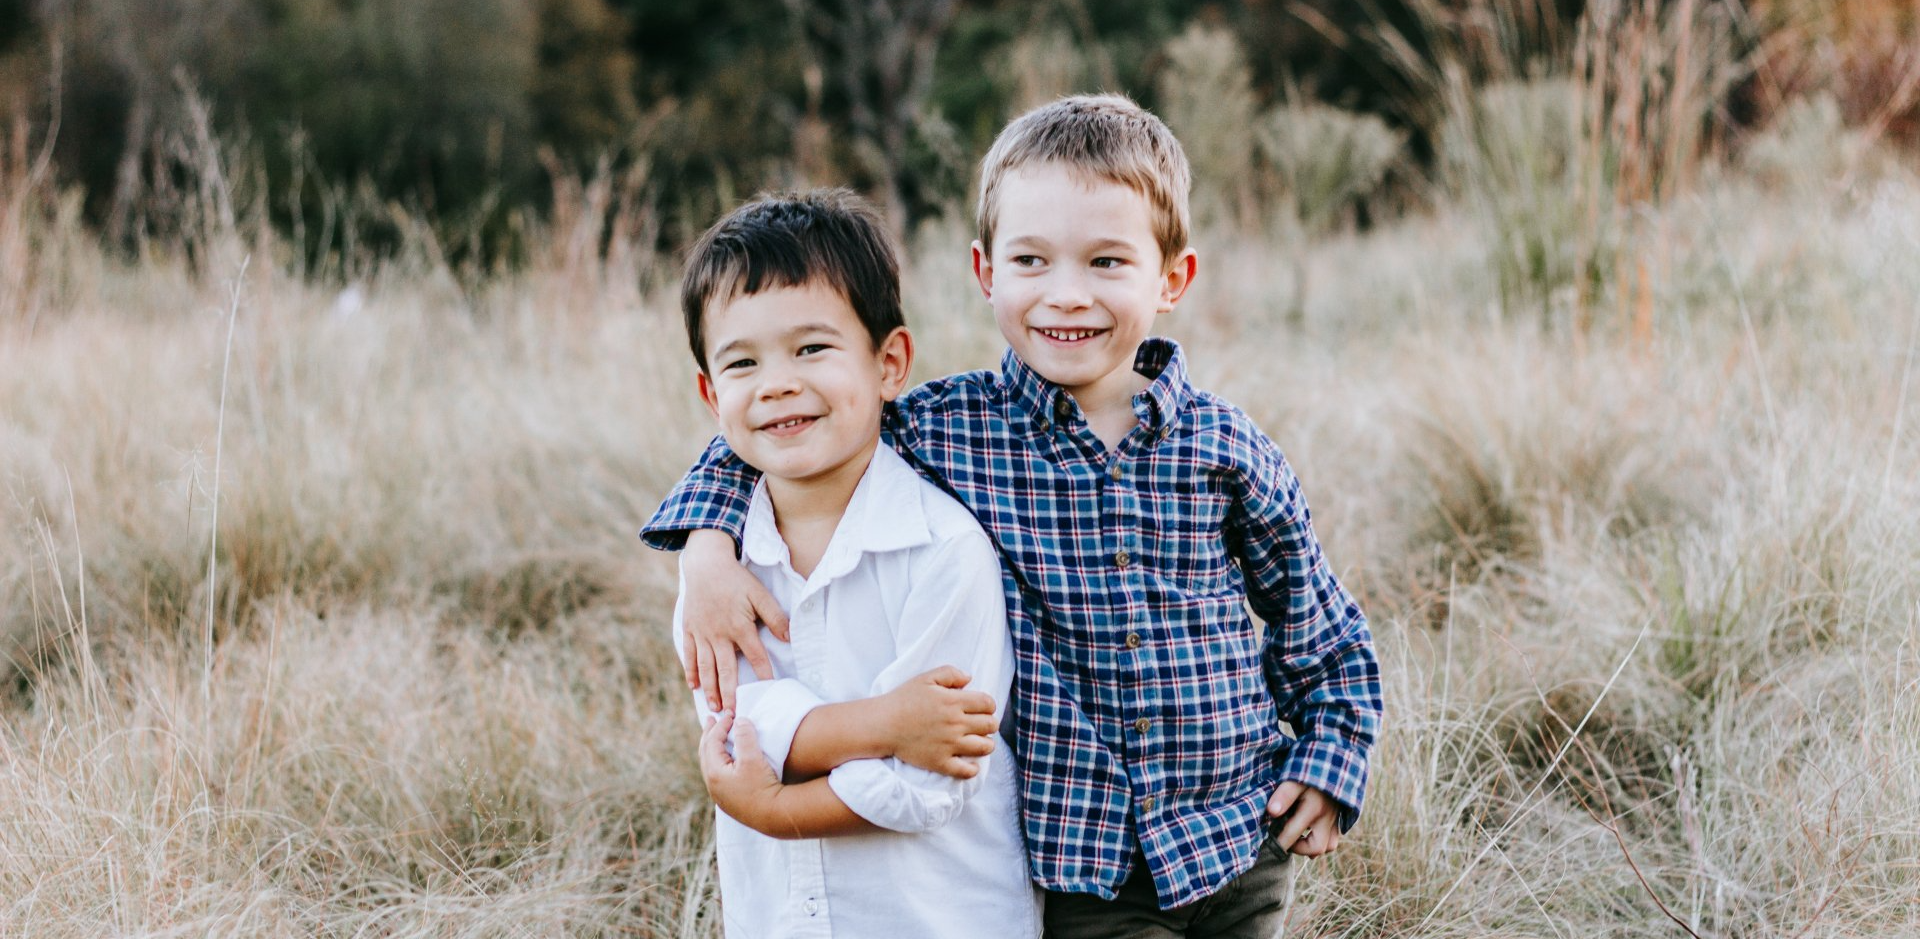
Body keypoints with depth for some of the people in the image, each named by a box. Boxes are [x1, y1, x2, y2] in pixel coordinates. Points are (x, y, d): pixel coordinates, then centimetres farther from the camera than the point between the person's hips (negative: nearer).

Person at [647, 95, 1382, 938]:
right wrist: (710, 547, -12)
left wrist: (1328, 763, 3)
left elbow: (1320, 624, 10)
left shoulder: (1226, 451, -3)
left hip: (1241, 856, 2)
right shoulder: (943, 433, -6)